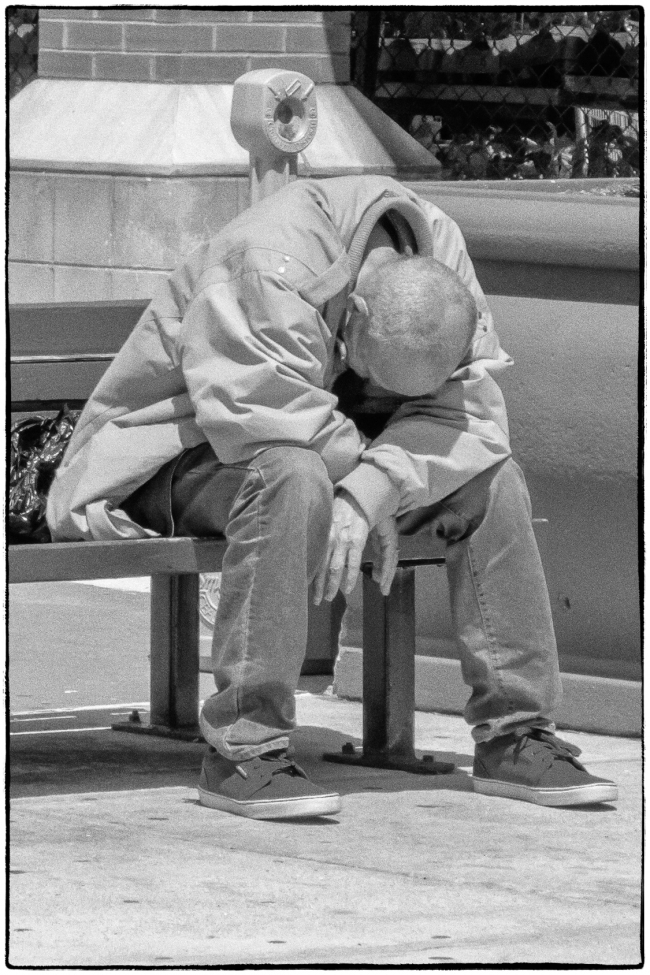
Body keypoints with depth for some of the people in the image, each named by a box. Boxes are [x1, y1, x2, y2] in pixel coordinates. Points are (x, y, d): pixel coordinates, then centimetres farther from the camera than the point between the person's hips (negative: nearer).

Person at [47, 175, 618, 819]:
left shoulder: (440, 252, -12)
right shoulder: (266, 276, -33)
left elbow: (465, 415, -17)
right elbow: (275, 425, -35)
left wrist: (371, 492, -33)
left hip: (330, 454, 6)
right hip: (188, 451, -6)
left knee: (491, 482, -13)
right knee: (293, 479, -41)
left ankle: (515, 735, -8)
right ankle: (240, 751, -36)